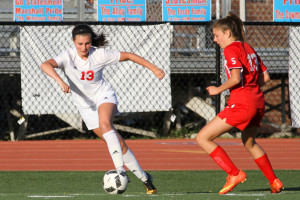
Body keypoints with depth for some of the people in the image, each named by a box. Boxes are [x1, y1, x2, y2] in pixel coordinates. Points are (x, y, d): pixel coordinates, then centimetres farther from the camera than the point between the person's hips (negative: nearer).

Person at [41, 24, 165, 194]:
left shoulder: (100, 54, -15)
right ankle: (144, 178, 13)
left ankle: (120, 170, -41)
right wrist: (60, 81, -52)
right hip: (86, 105, 1)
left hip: (104, 95, -1)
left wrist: (154, 68, -1)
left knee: (105, 123, -35)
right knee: (118, 144, 0)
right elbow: (46, 65, -35)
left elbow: (128, 56, -3)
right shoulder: (68, 56, -17)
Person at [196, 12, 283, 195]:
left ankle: (235, 174, -8)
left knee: (203, 138, -5)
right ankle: (274, 182, 36)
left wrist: (218, 89, -6)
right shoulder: (249, 48, 17)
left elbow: (235, 78, -20)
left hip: (241, 104, -9)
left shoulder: (231, 49, -8)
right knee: (249, 143, 33)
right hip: (258, 101, 9)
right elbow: (265, 77, 16)